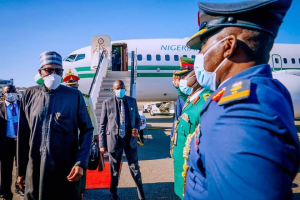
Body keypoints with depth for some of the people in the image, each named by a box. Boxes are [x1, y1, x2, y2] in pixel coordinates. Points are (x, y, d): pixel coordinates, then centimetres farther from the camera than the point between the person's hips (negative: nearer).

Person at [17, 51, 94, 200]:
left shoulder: (74, 96, -4)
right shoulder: (30, 95, 2)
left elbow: (87, 130, -2)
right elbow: (23, 134, 5)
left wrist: (81, 162, -12)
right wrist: (21, 169, 8)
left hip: (66, 170, -2)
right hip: (35, 170, 2)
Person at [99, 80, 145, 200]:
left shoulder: (132, 101, 5)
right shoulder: (107, 103, -2)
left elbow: (137, 118, 15)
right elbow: (102, 125, -2)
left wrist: (137, 128, -8)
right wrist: (102, 144, -6)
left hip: (130, 139, 1)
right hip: (114, 140, -1)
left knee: (135, 168, 8)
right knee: (114, 170, 13)